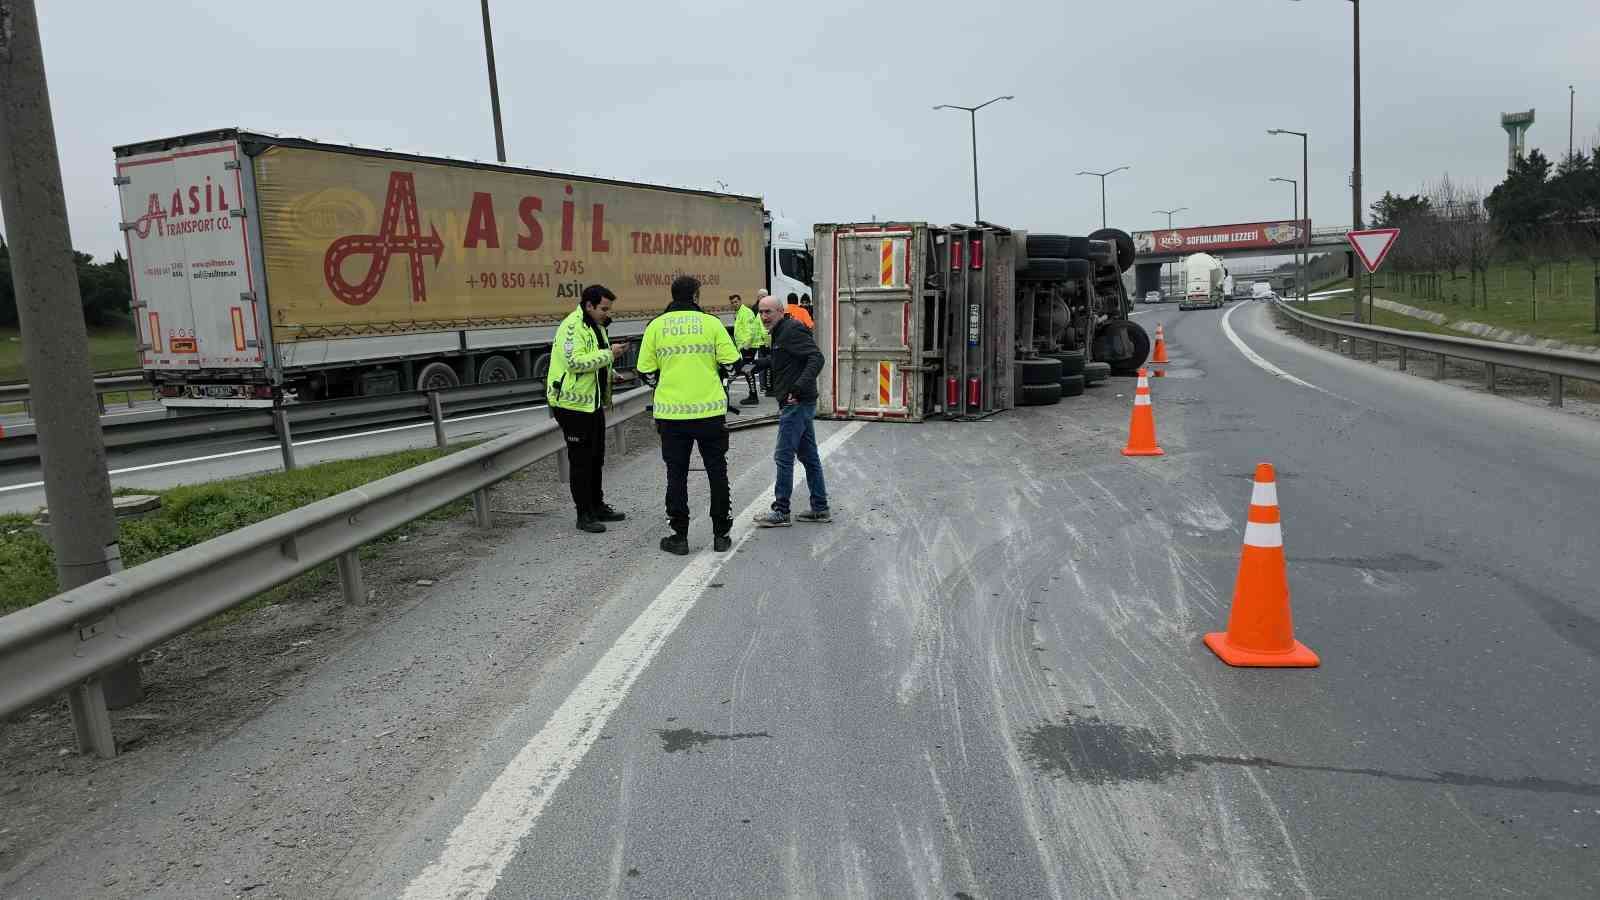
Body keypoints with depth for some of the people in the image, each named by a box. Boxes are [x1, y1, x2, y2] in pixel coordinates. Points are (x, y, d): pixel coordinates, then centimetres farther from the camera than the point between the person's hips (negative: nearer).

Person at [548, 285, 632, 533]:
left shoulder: (596, 326, 16)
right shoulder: (572, 327, -17)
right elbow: (575, 362, -29)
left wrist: (612, 375, 12)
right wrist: (609, 353, -25)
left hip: (593, 402, 10)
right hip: (574, 404, -10)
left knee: (596, 457, 17)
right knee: (581, 460, -3)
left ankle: (598, 506, 29)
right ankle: (584, 514, 5)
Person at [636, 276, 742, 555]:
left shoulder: (655, 326, 2)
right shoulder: (711, 323, -2)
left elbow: (646, 372, 4)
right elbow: (731, 363, -2)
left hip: (671, 413, 1)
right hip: (710, 409, 0)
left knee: (676, 474, 9)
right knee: (717, 472, 11)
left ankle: (679, 536, 12)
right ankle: (721, 534, 16)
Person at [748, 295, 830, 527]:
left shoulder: (792, 330, -14)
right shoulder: (780, 332, 17)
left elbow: (816, 358, -24)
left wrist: (799, 387, -32)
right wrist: (756, 364, 22)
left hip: (796, 404, -10)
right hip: (800, 404, 10)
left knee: (784, 457, -5)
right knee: (809, 456, 12)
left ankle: (781, 512, 1)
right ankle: (820, 509, 19)